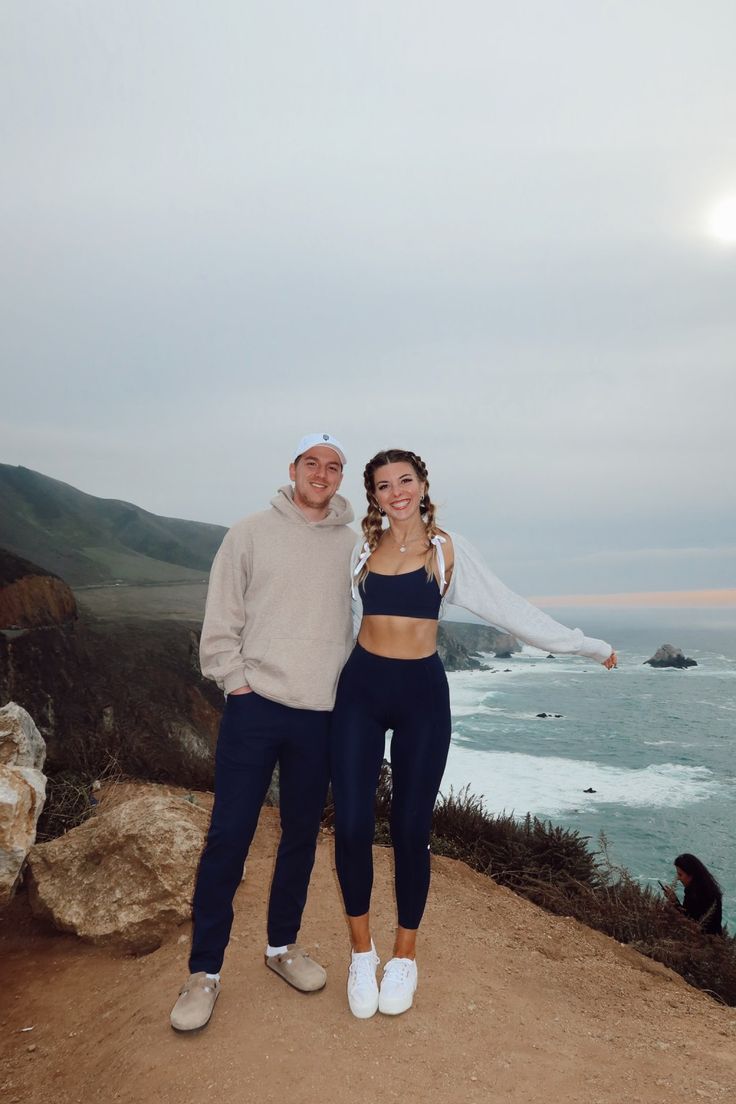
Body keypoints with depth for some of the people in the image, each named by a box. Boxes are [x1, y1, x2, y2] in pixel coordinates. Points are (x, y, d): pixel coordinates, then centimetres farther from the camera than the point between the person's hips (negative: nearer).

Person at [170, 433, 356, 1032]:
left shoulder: (355, 544, 4)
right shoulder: (251, 533, 0)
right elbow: (221, 621, 1)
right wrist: (237, 682, -5)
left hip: (321, 716, 3)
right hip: (255, 708, -2)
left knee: (303, 835, 14)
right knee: (229, 836, 2)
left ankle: (283, 944, 35)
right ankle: (205, 971, 19)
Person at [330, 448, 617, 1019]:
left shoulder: (447, 549, 0)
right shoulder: (362, 549, 5)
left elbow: (509, 607, 1)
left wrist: (587, 645, 3)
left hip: (422, 692, -1)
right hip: (362, 687, 2)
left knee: (411, 829, 4)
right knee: (351, 826, -1)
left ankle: (405, 956, 29)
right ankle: (362, 951, 23)